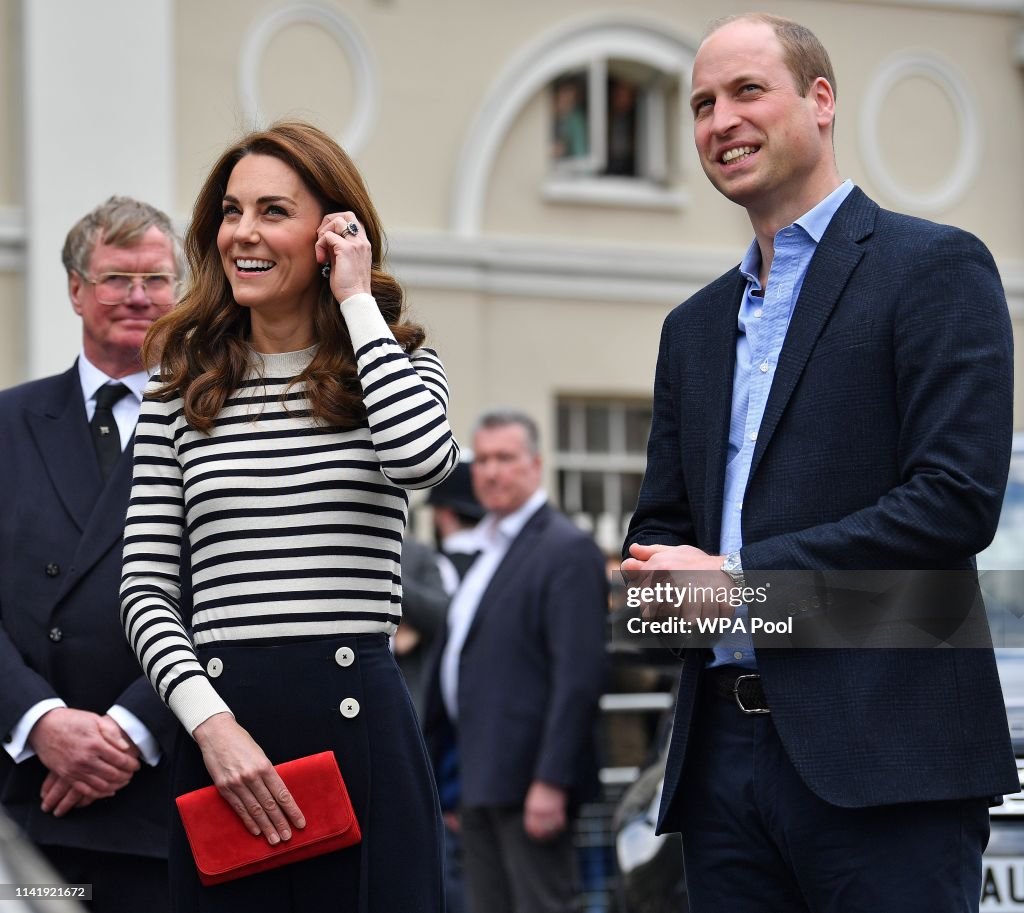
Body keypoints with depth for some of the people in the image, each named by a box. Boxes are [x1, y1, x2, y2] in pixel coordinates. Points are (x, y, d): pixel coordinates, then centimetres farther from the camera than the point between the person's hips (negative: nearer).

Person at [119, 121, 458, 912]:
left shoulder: (393, 366, 8)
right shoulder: (180, 394, 11)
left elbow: (424, 459, -18)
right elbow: (145, 591, 6)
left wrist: (357, 300, -6)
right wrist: (210, 721, -10)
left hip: (359, 724, -1)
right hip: (222, 722, 2)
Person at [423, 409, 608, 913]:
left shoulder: (568, 550, -9)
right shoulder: (487, 549, 18)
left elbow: (578, 676, -17)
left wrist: (551, 781, -23)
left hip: (528, 782, -9)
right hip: (481, 779, 9)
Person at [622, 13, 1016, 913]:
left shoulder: (934, 266, -1)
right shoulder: (695, 325, 21)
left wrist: (739, 578, -13)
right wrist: (659, 579, -2)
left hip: (883, 751, -6)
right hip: (723, 750, 7)